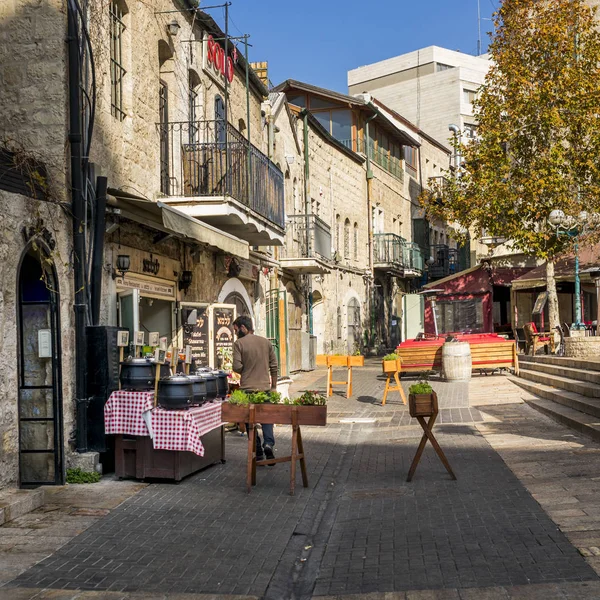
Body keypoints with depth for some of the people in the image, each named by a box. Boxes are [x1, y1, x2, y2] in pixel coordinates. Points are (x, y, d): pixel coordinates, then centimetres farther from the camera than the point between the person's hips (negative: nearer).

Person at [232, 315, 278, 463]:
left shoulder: (239, 343, -8)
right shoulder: (266, 342, 5)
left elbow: (237, 367, -14)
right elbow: (274, 366, 7)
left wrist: (245, 372, 8)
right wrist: (274, 386, 15)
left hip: (247, 388, -3)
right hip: (265, 387, 3)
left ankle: (258, 452, 11)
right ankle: (268, 443, -12)